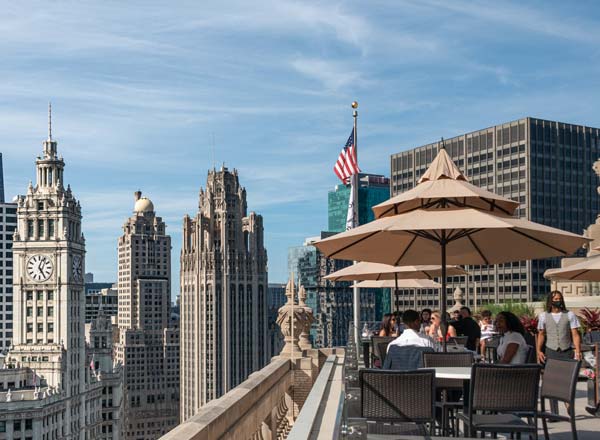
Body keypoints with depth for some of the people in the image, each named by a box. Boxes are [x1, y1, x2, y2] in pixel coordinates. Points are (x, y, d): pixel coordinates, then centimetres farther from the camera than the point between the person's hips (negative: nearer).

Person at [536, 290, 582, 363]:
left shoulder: (570, 315, 3)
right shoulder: (543, 316, 6)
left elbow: (575, 335, 0)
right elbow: (541, 334, 10)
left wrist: (578, 351, -11)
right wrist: (539, 350, 0)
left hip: (566, 352, 0)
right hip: (551, 351, 1)